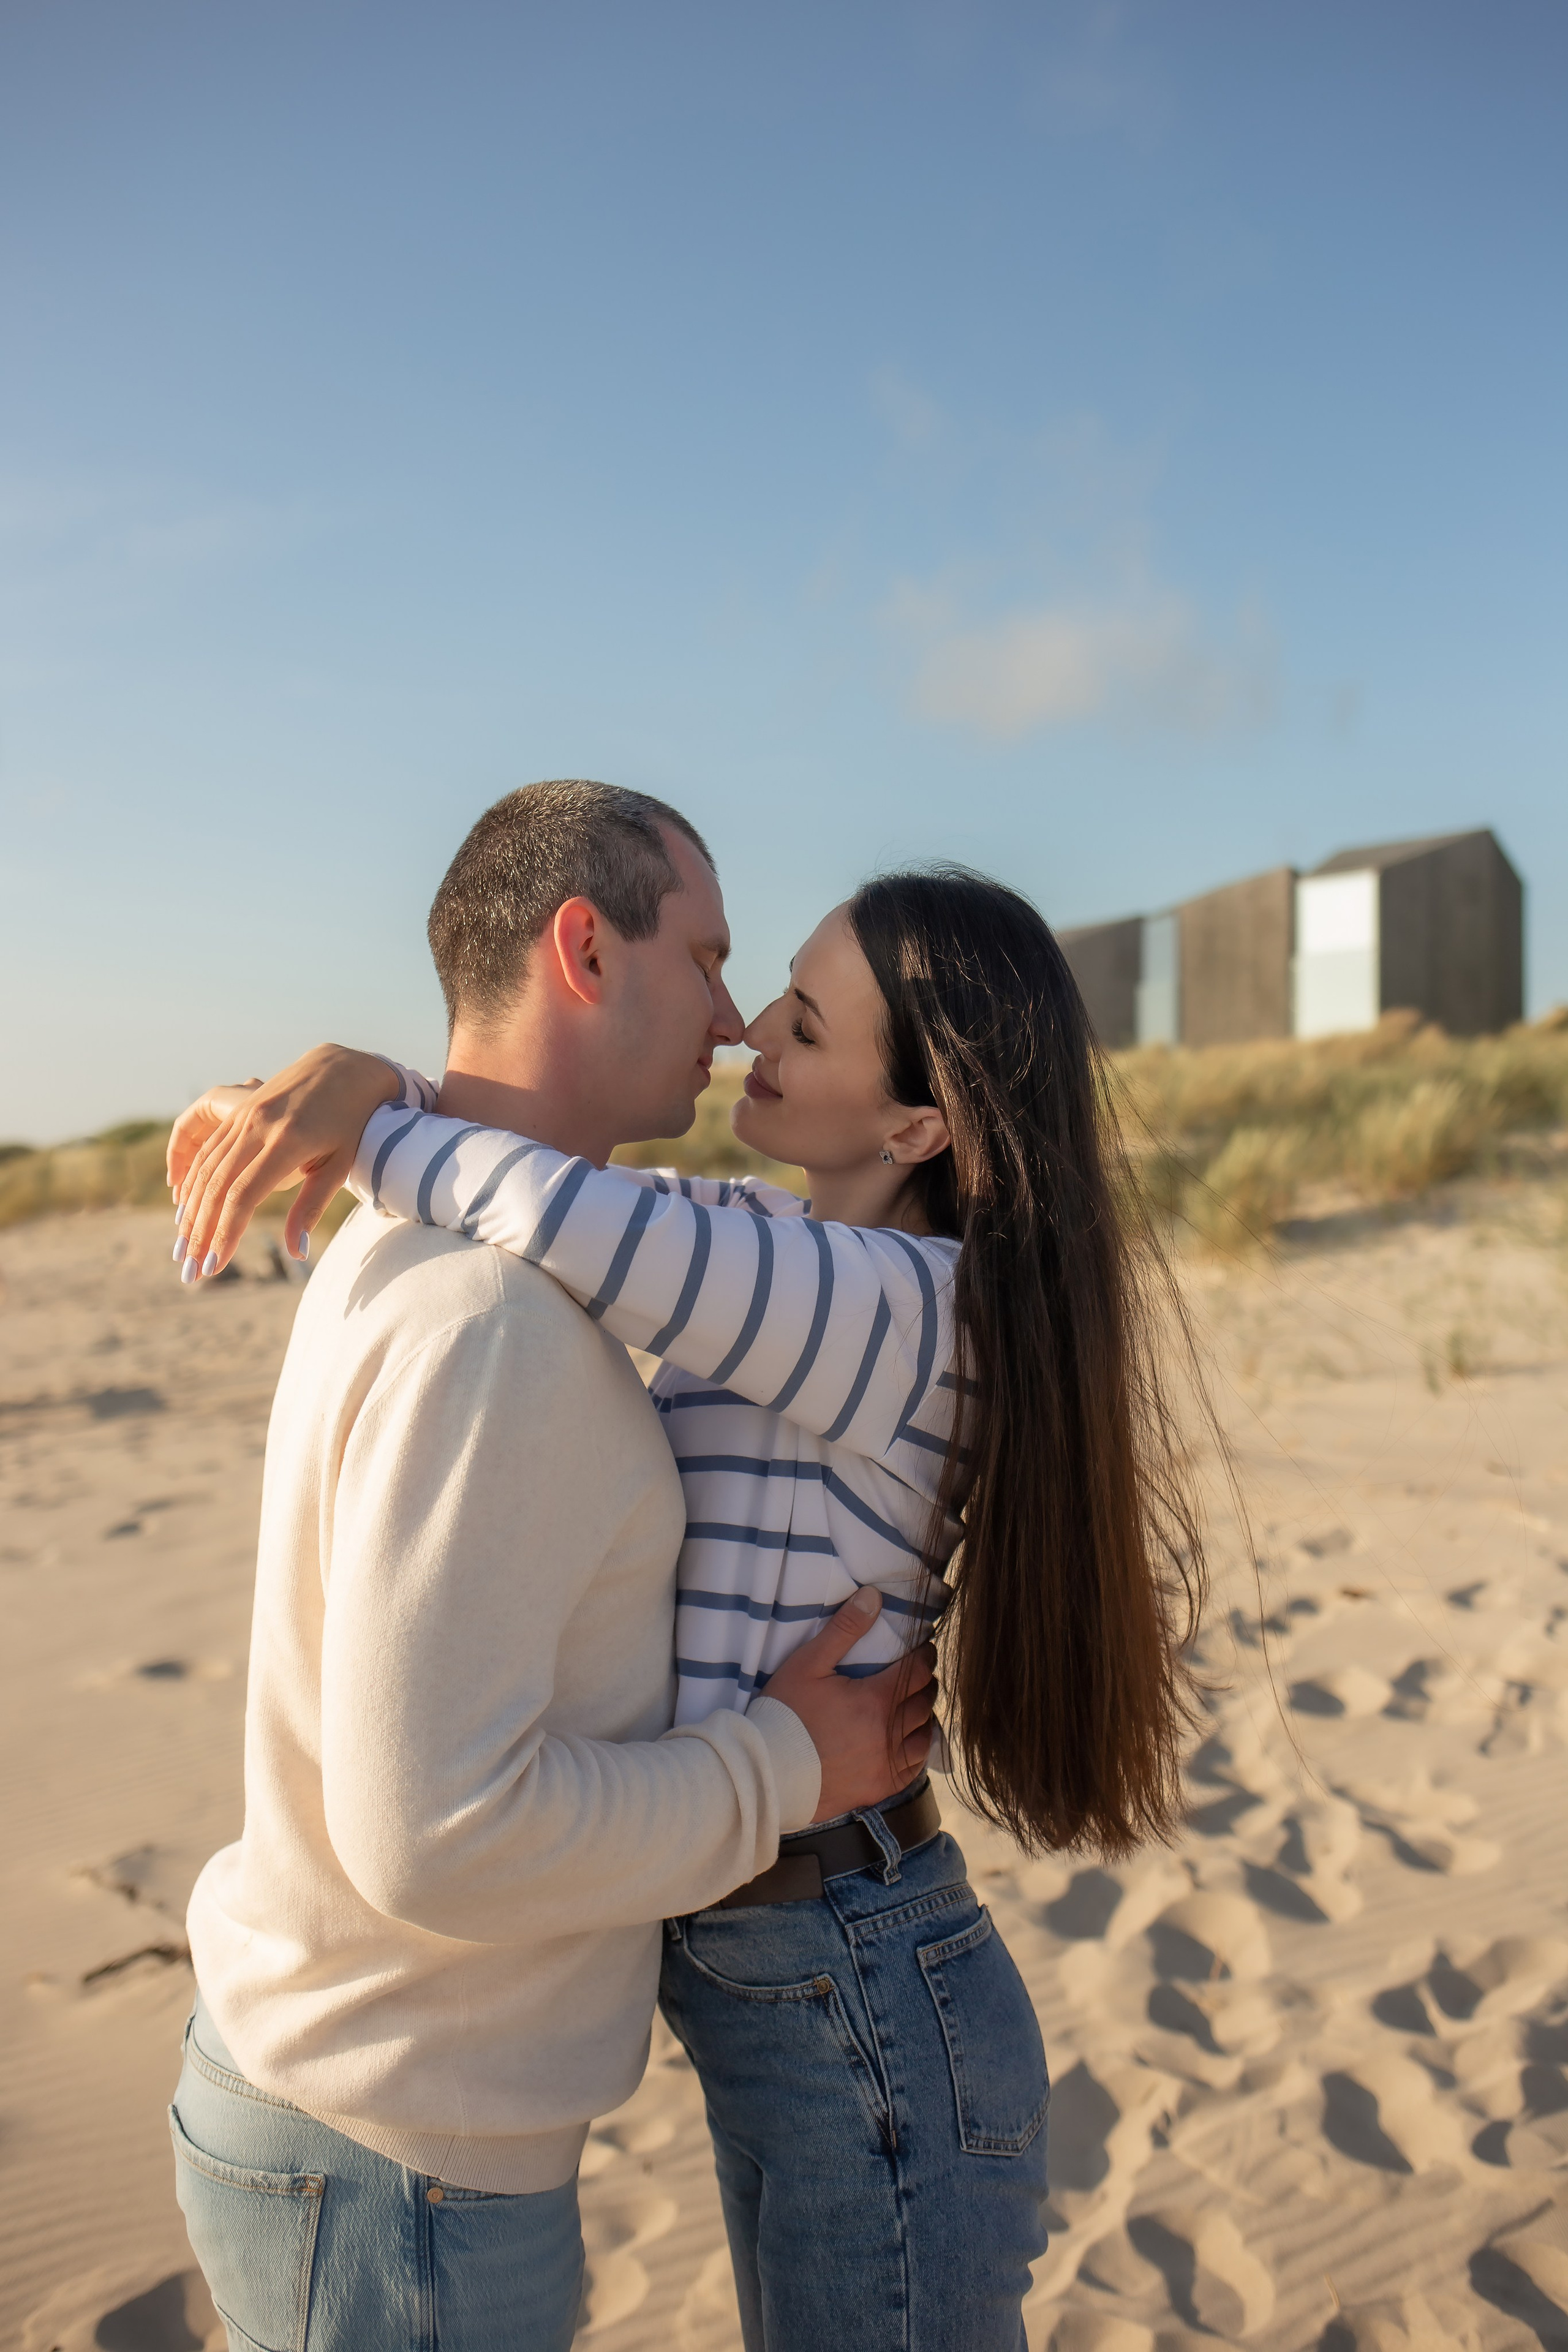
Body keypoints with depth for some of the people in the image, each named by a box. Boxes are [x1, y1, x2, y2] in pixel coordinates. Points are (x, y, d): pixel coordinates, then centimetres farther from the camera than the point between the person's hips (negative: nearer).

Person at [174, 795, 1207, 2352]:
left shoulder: (910, 1306, -23)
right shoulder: (780, 1249, 4)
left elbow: (609, 1237, -39)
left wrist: (365, 1121, -22)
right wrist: (372, 1089, -11)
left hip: (864, 2021, -9)